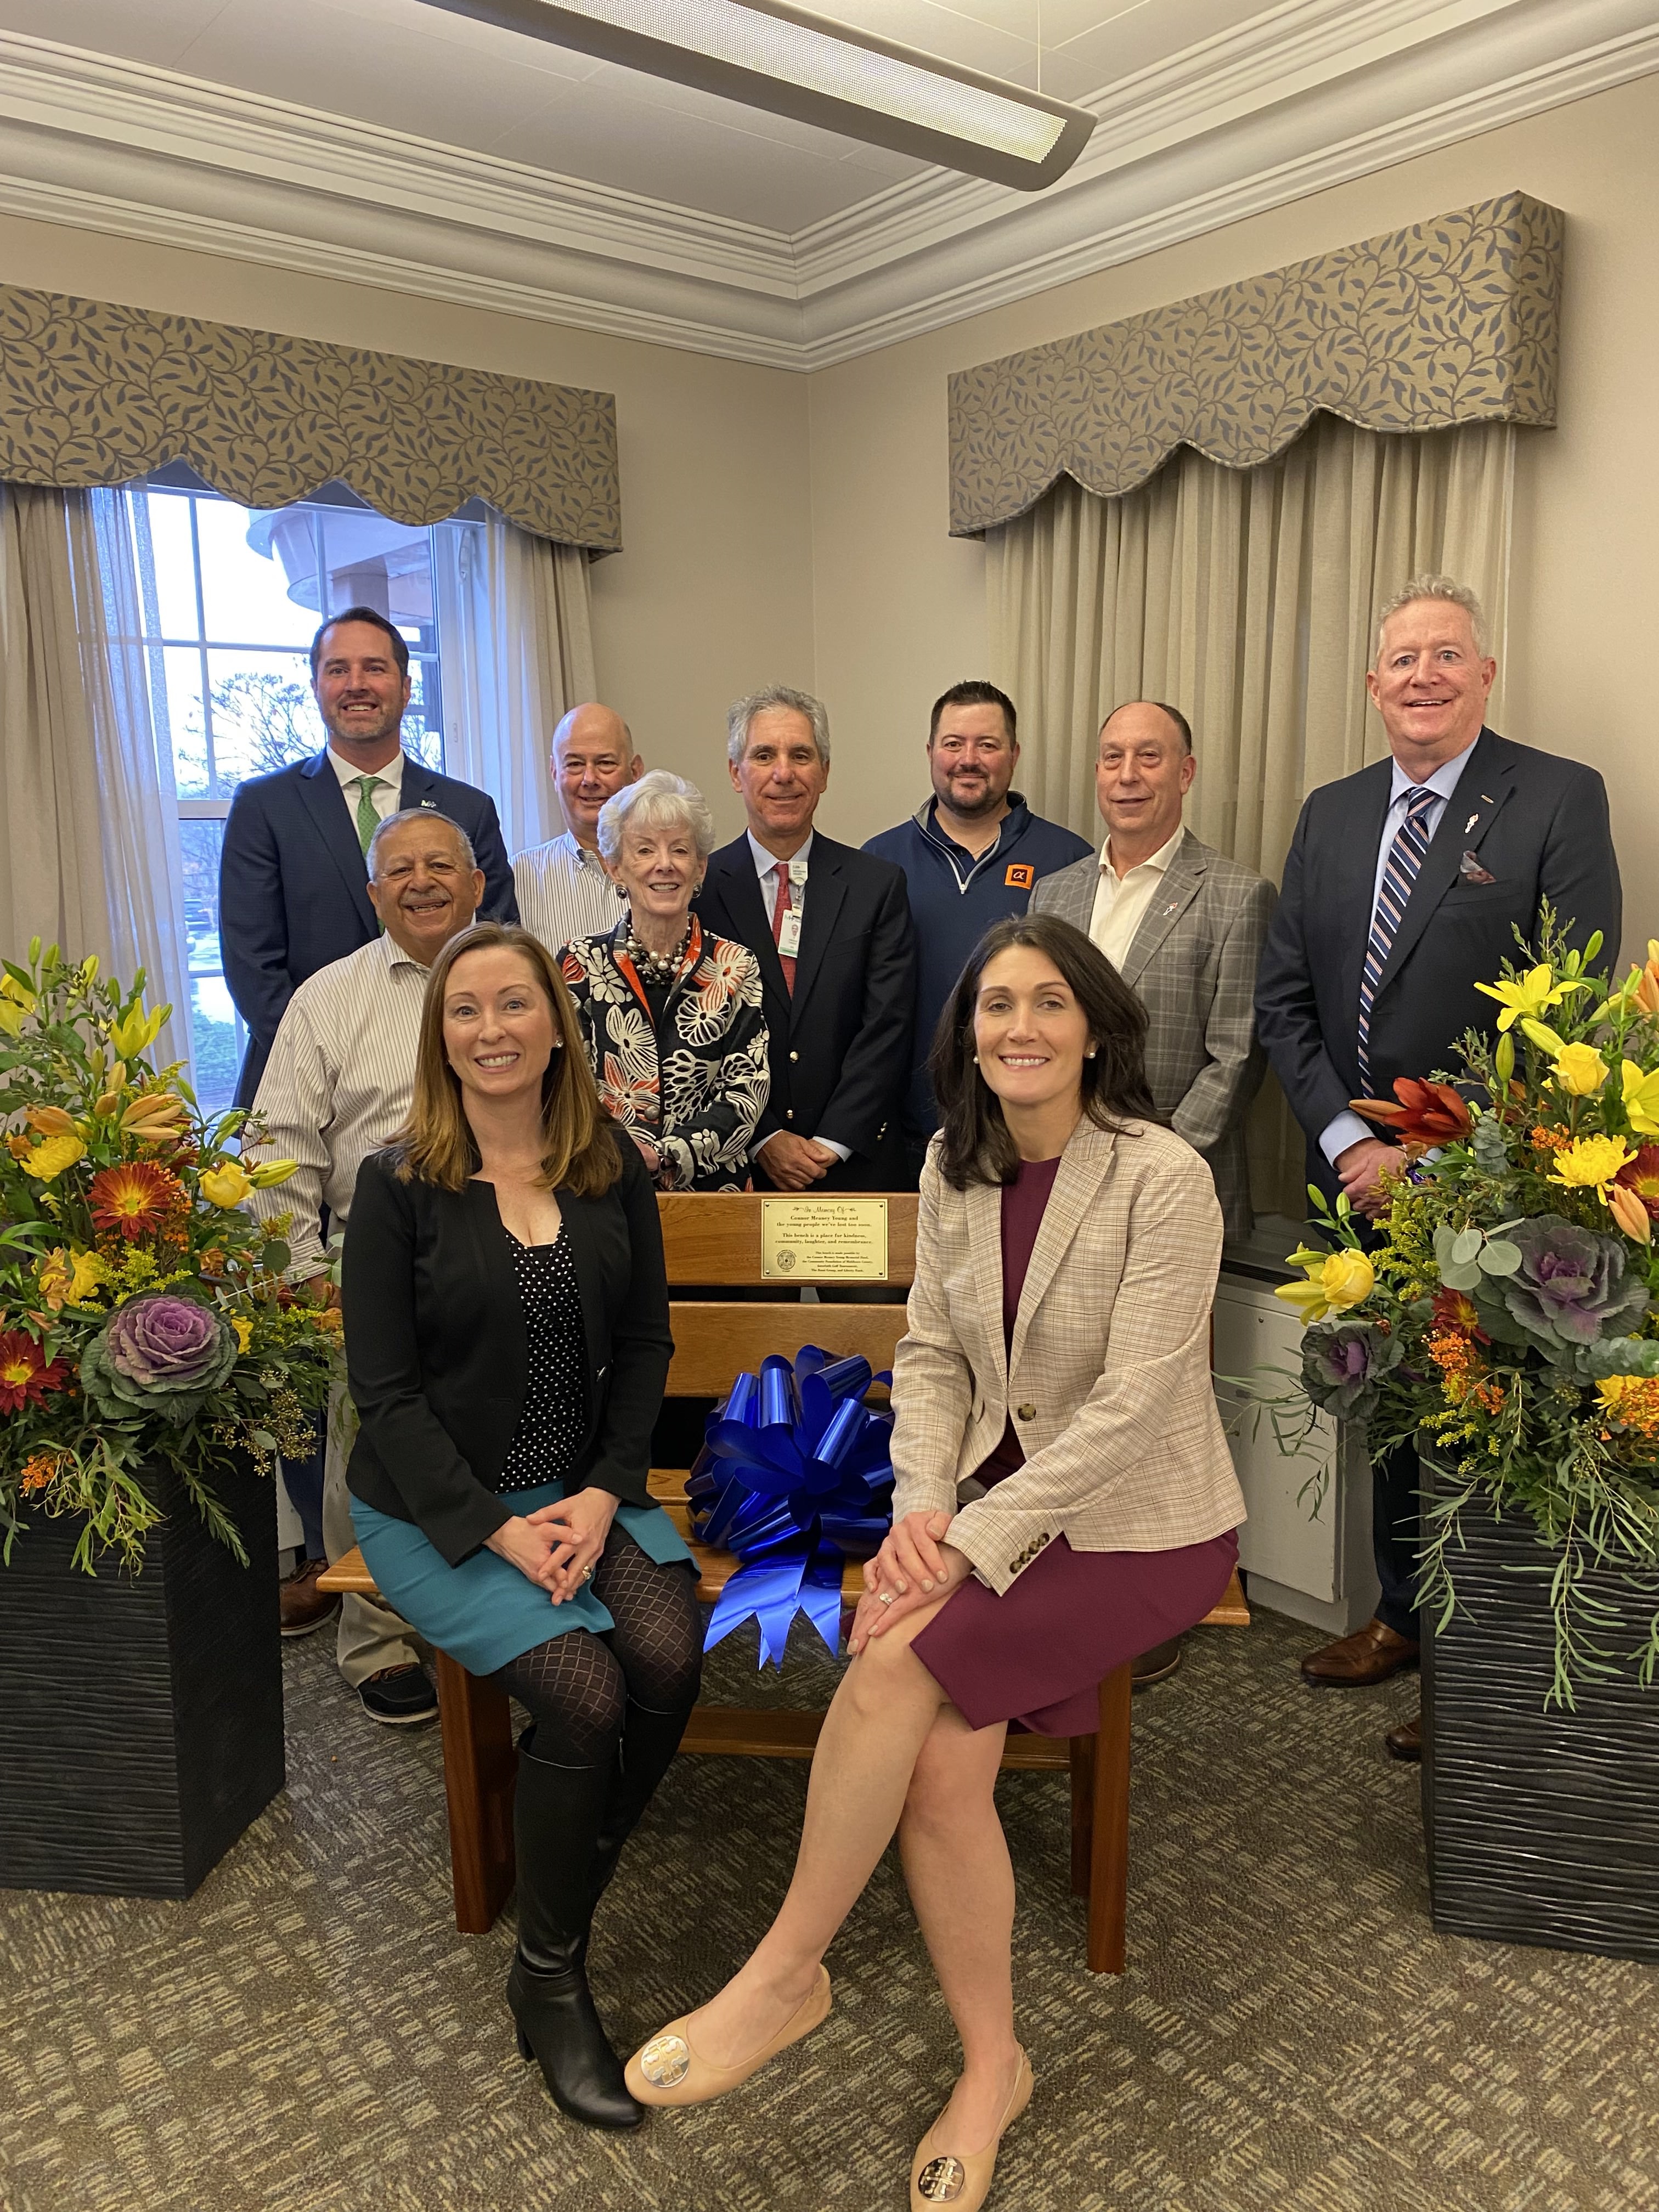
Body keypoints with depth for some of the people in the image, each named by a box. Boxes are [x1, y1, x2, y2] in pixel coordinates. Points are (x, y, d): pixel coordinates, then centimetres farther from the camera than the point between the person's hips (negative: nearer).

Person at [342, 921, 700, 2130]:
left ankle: (570, 1896, 5)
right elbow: (387, 1389, -8)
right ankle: (549, 1978, 4)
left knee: (671, 1655, -22)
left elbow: (645, 1344, 5)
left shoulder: (614, 1169, 3)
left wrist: (604, 1495, -8)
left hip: (585, 1487, 3)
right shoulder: (398, 1183, -7)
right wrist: (498, 1532, -15)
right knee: (583, 1689, -23)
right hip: (436, 1507, -3)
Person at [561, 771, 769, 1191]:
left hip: (713, 1189, 0)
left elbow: (745, 1095, 0)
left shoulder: (736, 969, 6)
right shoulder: (580, 965, 7)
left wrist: (665, 1157, -13)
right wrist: (629, 1155, -15)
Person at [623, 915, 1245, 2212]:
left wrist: (971, 1543, -24)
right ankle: (992, 2067, 6)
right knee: (942, 1756, -18)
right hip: (1003, 1508, 5)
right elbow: (931, 1355, 5)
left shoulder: (1162, 1179, -17)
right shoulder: (955, 1169, 2)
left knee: (897, 1670, -25)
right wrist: (922, 1507, -12)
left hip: (1144, 1526, -5)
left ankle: (789, 1972, -3)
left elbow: (1131, 1403, -21)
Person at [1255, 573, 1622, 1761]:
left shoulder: (1561, 800, -7)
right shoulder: (1332, 814, 9)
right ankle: (1405, 1612, 35)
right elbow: (1285, 997, 6)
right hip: (1360, 1175, 5)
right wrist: (1346, 1141, -7)